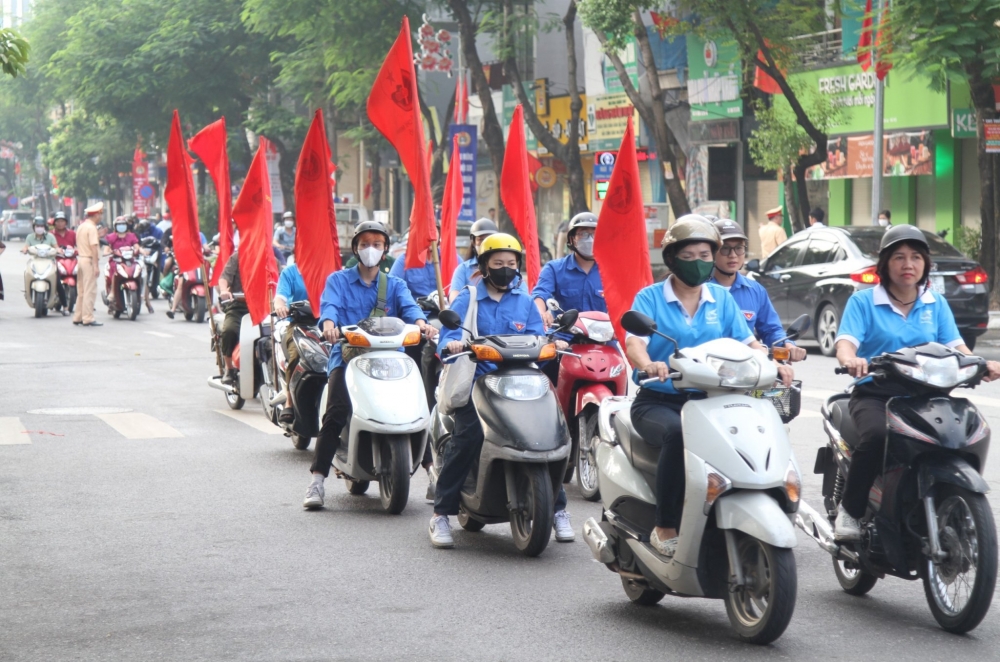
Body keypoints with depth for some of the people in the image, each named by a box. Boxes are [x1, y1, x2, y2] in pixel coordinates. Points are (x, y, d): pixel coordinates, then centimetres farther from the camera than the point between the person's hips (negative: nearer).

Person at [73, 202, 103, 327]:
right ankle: (88, 318, -9)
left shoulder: (81, 227, 16)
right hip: (89, 260, -9)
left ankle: (78, 317, 16)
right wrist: (96, 265, -20)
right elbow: (93, 247, -18)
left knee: (81, 291, 13)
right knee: (90, 291, -8)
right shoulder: (92, 228, -12)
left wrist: (99, 235, 19)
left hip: (80, 258, 9)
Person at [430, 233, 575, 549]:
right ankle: (441, 513, -17)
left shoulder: (525, 302, 20)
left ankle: (558, 509, 2)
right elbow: (448, 335, -3)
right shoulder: (467, 299, 10)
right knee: (468, 436, -26)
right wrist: (453, 344, -27)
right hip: (475, 380, -3)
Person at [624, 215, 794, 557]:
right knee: (678, 434, -37)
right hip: (659, 401, -3)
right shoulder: (650, 297, 3)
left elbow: (747, 343, 5)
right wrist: (648, 364, -36)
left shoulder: (721, 298, 15)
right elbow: (634, 342, -12)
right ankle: (665, 529, -26)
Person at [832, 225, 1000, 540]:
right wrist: (851, 360, -34)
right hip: (874, 394, -3)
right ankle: (850, 511, -17)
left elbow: (956, 347, 4)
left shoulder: (936, 304, 14)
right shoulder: (863, 301, 4)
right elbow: (845, 342, -10)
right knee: (876, 435, -36)